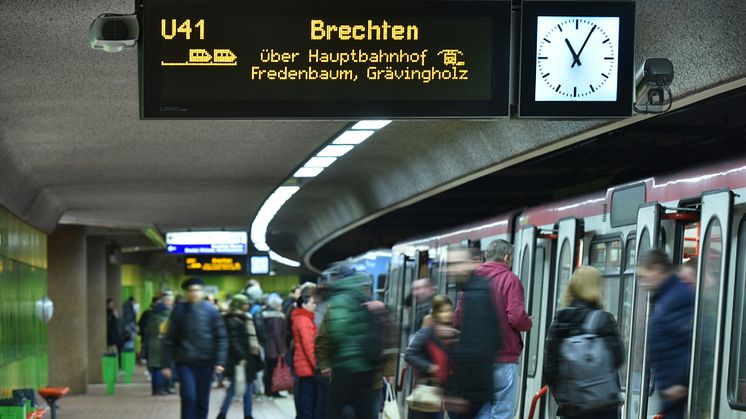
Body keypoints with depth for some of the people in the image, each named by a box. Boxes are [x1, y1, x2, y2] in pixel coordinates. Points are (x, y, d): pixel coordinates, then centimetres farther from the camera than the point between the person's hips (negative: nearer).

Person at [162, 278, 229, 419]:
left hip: (206, 362, 1)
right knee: (189, 397, -13)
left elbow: (221, 337, 0)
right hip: (185, 362, -1)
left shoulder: (211, 310, 1)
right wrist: (167, 364, 0)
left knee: (203, 401, 8)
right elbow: (169, 339, 3)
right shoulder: (179, 311, 0)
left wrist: (220, 361, -8)